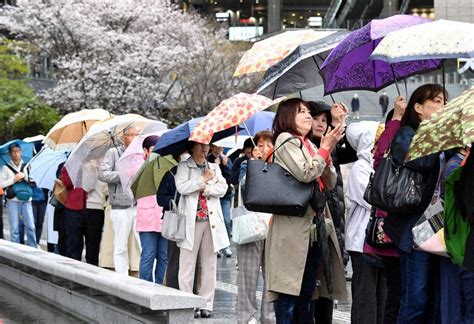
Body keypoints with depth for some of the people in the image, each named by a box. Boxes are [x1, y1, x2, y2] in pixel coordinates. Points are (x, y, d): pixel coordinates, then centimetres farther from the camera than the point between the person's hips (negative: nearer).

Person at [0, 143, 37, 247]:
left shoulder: (26, 166, 13)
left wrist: (24, 177, -5)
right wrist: (13, 180, -8)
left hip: (26, 200, 2)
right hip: (13, 200, -2)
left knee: (31, 227, -2)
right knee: (14, 228, 0)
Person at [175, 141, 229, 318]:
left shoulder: (214, 168, 16)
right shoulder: (184, 166, 5)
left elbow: (222, 189, 2)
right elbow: (182, 187, -11)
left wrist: (204, 188, -10)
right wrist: (204, 179, -7)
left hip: (211, 220, 4)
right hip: (191, 221, -4)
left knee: (209, 264, 4)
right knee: (188, 264, -5)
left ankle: (206, 304, 9)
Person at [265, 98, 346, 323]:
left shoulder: (309, 145, 20)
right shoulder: (285, 140, -4)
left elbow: (330, 183, 15)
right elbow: (305, 173, -18)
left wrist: (327, 152, 2)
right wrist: (325, 149, -8)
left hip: (315, 226, 9)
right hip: (294, 225, -9)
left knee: (306, 292, 10)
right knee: (289, 293, -9)